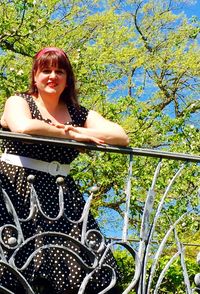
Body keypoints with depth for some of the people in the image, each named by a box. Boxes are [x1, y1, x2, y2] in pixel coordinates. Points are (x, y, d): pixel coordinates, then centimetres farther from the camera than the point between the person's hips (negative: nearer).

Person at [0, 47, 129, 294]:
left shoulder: (79, 114, 14)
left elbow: (121, 137, 1)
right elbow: (24, 127, -20)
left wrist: (75, 129, -10)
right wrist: (72, 134, -11)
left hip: (60, 195, 4)